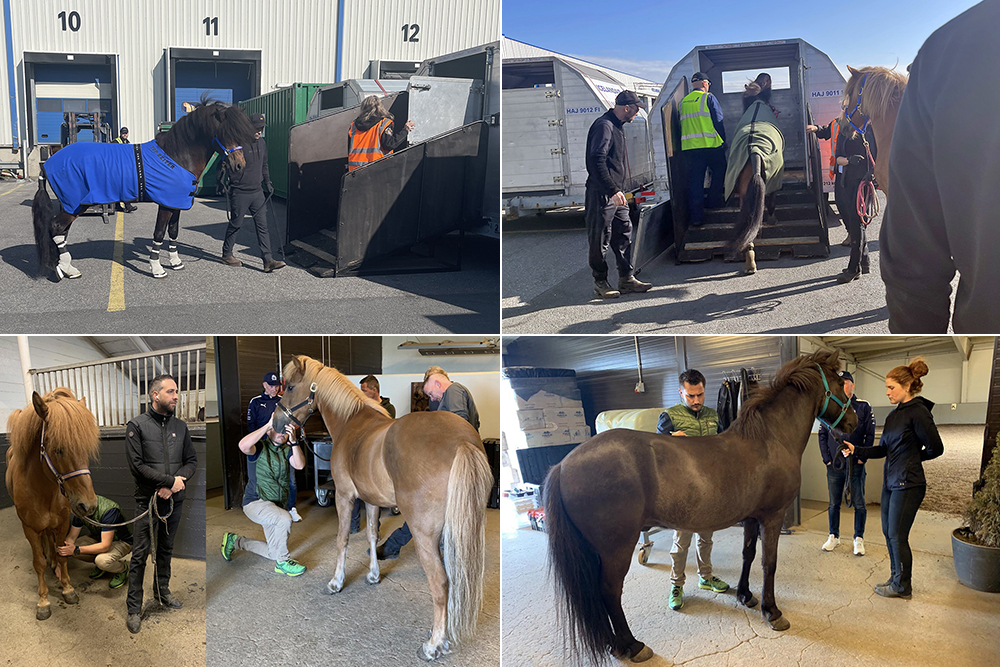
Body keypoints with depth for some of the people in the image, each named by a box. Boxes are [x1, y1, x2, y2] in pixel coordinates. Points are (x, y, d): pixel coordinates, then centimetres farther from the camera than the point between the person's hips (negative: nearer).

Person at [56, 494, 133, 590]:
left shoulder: (108, 510, -35)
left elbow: (105, 546, -36)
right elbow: (71, 537, -4)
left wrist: (76, 550, -39)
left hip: (122, 541, -7)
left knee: (102, 560, -35)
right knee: (70, 548, -15)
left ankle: (123, 568, -3)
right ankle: (99, 565, 7)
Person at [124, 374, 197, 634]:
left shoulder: (180, 426, 7)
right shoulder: (137, 425, -6)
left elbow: (192, 461, 7)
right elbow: (136, 465, -13)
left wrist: (174, 484, -10)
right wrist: (170, 481, -17)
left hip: (174, 499, 4)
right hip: (147, 500, -4)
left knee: (166, 549, 16)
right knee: (140, 554, -2)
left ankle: (162, 590, 34)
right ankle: (134, 609, 6)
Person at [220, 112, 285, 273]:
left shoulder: (261, 143, 11)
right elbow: (225, 165, -11)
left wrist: (267, 182, 19)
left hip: (257, 192, 6)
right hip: (239, 193, -6)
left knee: (263, 225, 0)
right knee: (236, 224, 5)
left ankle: (268, 260, -2)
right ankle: (227, 255, 23)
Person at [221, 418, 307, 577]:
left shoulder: (287, 449, 6)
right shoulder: (260, 446, -10)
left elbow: (299, 465, -14)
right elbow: (243, 446, -35)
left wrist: (293, 440, -25)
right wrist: (268, 425, -32)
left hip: (276, 504, 7)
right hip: (255, 502, -7)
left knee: (273, 553, 13)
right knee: (285, 518, -35)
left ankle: (236, 541, 33)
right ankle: (282, 562, -15)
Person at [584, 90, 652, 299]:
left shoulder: (617, 126, 18)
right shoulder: (604, 126, -14)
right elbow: (597, 162, -23)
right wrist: (612, 191, -26)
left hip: (616, 193, 10)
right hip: (602, 195, -10)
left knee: (624, 234, 10)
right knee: (600, 239, -1)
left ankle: (627, 279, 16)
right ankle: (600, 282, 9)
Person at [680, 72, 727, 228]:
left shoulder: (683, 101, 13)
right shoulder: (708, 98, -1)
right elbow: (719, 122, -3)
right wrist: (724, 141, 6)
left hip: (689, 146, 4)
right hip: (710, 144, -4)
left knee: (695, 180, 2)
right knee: (719, 171, 18)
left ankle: (696, 216, -3)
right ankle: (714, 200, 18)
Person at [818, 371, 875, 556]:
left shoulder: (863, 407, -1)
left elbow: (870, 435, -2)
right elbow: (822, 435, 7)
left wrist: (862, 457, -10)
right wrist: (826, 458, -1)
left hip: (856, 465, -2)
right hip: (834, 465, 2)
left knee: (859, 504, 4)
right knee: (834, 504, 11)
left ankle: (859, 538, 16)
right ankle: (834, 536, 23)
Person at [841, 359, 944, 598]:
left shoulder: (918, 412, -15)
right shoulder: (893, 415, 11)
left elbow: (936, 448, -11)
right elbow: (883, 449, 13)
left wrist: (913, 458, 3)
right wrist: (856, 450, 1)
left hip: (908, 485, -9)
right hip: (890, 482, 9)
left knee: (897, 535, 0)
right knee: (889, 533, 15)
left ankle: (903, 587, 15)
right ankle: (897, 578, 29)